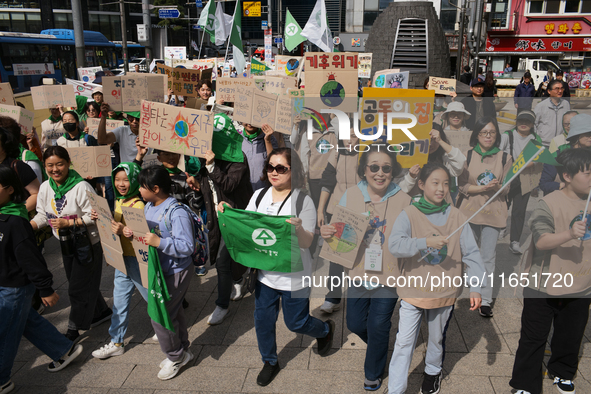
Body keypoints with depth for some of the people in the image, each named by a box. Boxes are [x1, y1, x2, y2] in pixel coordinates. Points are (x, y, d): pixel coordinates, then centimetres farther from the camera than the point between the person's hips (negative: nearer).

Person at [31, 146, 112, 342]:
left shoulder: (81, 187, -23)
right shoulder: (45, 188, -2)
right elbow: (43, 215, 6)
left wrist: (69, 223, -27)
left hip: (87, 243, -7)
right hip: (66, 244, 8)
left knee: (78, 288, 2)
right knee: (76, 281, 20)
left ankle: (74, 329, 19)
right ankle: (101, 312, 41)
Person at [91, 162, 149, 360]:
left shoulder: (138, 204, -19)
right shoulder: (118, 202, 8)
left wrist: (124, 231, -40)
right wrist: (101, 218, 1)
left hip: (137, 259, -8)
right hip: (121, 257, 8)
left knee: (150, 295, 8)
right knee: (119, 299, 14)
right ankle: (116, 343, 25)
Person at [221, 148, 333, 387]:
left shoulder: (303, 201, -16)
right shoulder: (259, 195, -2)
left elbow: (307, 243, -17)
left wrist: (298, 228, -37)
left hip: (294, 276, -4)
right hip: (265, 272, 5)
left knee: (295, 322, 11)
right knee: (263, 320, 15)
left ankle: (325, 329, 45)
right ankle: (270, 362, 41)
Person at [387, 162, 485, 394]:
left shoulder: (457, 217, -6)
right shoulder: (409, 215, -12)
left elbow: (471, 254, -7)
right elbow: (394, 245, -26)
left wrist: (475, 288, -15)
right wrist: (426, 241, -37)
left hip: (445, 293, 2)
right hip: (412, 292, -2)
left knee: (437, 339, 23)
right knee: (404, 343, 1)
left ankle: (433, 372, 51)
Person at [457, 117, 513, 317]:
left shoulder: (505, 158, 0)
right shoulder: (467, 156, 0)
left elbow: (506, 189, 2)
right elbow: (462, 186, -3)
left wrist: (497, 186, -20)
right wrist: (483, 188, -18)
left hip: (493, 212, -1)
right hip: (470, 210, 1)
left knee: (488, 257, -2)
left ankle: (486, 300, 6)